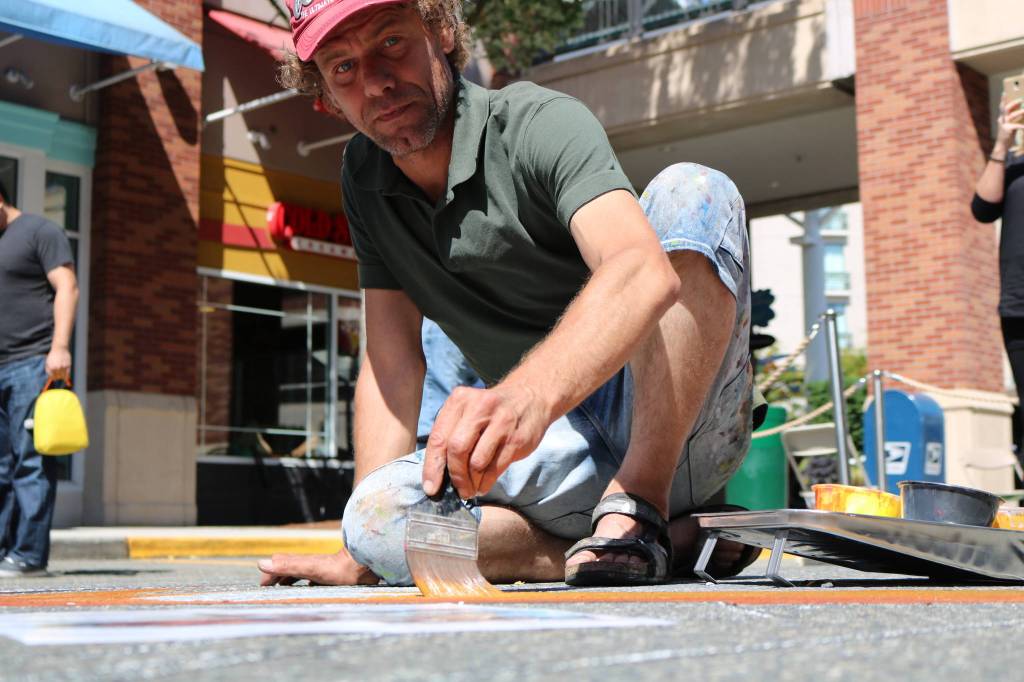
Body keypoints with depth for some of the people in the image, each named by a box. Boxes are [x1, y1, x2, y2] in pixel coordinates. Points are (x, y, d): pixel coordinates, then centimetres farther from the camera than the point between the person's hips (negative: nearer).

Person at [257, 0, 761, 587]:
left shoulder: (542, 125, -14)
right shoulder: (365, 179, 6)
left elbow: (647, 274, -34)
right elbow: (391, 364, 5)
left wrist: (527, 394, -53)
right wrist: (363, 555, -3)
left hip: (681, 429, -4)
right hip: (567, 453, 5)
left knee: (693, 192, -27)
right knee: (376, 515, -24)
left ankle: (638, 510, -26)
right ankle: (673, 541, -15)